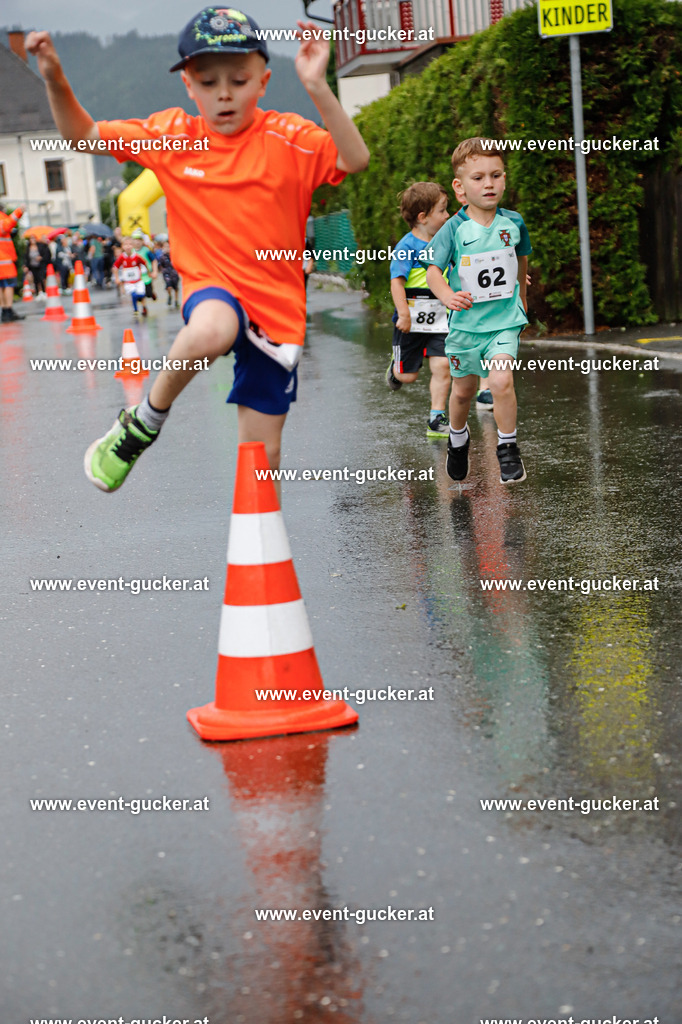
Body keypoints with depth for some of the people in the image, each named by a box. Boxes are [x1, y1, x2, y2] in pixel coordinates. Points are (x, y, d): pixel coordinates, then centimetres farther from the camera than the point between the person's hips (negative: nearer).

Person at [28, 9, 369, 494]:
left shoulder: (287, 138, -8)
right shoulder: (172, 135, 0)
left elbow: (355, 159, -24)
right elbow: (84, 135, 8)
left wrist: (317, 88, -36)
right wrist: (56, 81, -10)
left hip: (276, 308, 0)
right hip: (212, 289, 0)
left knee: (262, 456, 2)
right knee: (210, 332, -39)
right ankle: (145, 421, -12)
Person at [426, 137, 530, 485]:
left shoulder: (513, 223, -3)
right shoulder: (454, 229, -11)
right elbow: (433, 270, -17)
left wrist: (520, 297, 28)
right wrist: (448, 296, -36)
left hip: (505, 320, 0)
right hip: (466, 322, 0)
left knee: (501, 381, -21)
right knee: (463, 389, 16)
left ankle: (508, 448, -3)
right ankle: (457, 438, 46)